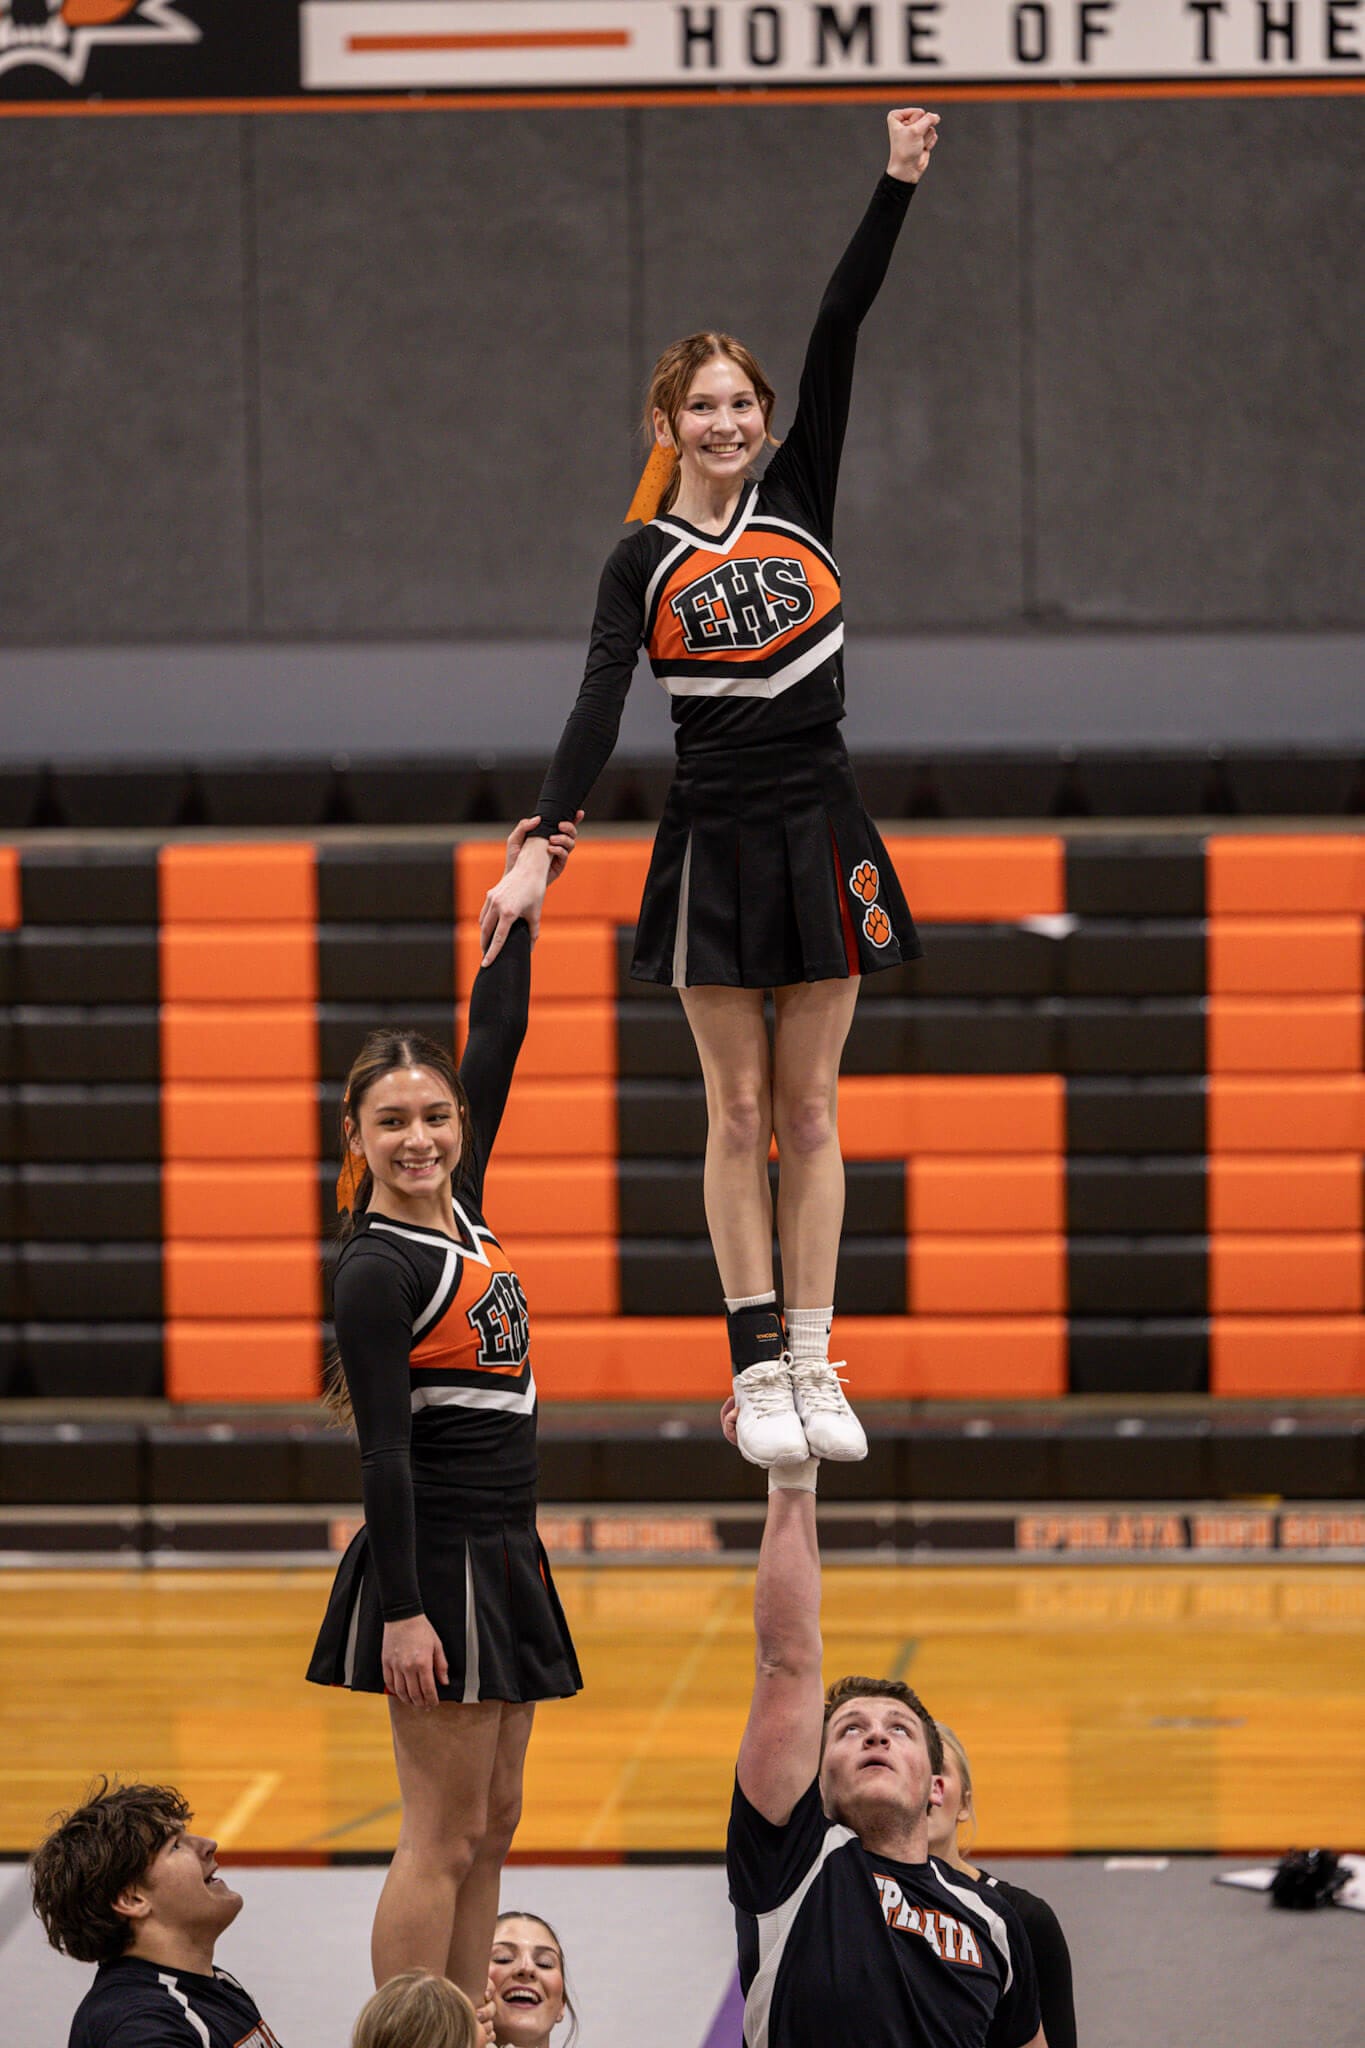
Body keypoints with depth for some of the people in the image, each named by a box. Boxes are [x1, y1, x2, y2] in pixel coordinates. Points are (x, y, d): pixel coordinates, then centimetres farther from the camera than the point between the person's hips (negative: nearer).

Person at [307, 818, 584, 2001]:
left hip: (499, 1556, 9)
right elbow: (384, 1450, -18)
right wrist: (402, 1612, -21)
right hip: (439, 1559, -9)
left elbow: (499, 1036, 16)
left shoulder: (457, 1209, 9)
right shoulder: (377, 1269, -14)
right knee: (443, 1836, -7)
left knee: (489, 1826, 10)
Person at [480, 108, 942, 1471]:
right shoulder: (643, 561, -2)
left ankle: (814, 1361, 6)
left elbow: (837, 336, -3)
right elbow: (599, 708, -11)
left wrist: (897, 188, -12)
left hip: (819, 831, 2)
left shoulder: (797, 493, 4)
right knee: (739, 1113, 1)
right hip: (715, 839, -2)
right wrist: (540, 850, -23)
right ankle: (758, 1365, 4)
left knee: (808, 1111, 5)